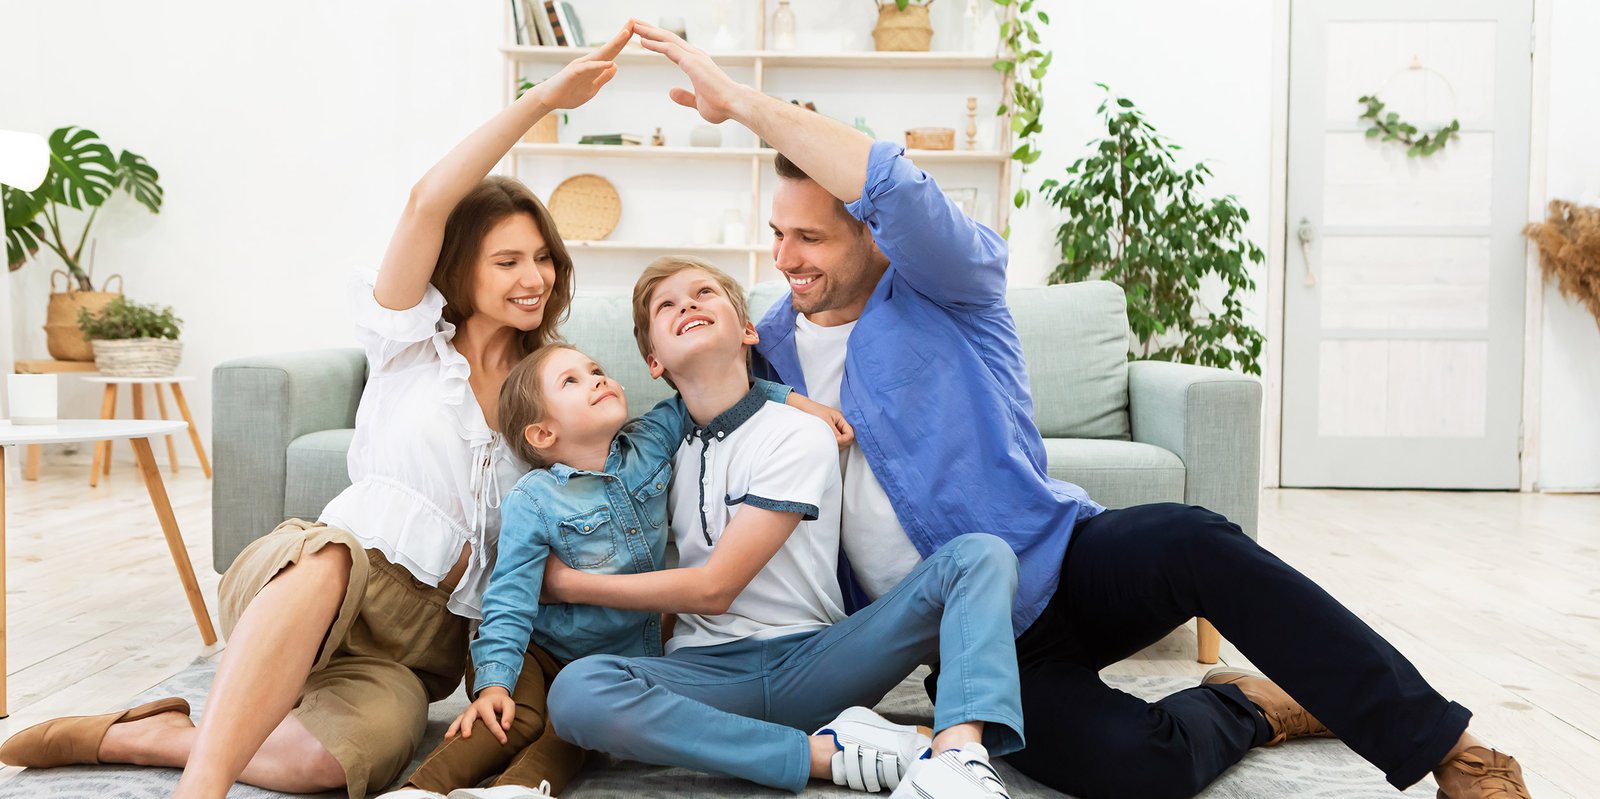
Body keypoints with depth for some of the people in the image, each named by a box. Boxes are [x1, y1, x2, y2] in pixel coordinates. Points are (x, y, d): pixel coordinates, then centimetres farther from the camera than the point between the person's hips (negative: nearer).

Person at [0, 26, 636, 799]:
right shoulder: (411, 341, 6)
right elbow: (428, 201, -11)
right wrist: (541, 99, -16)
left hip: (425, 635, 2)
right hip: (328, 570, -2)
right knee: (327, 557, -43)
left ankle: (137, 736, -14)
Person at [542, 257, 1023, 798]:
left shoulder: (798, 437, -3)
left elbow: (712, 588, -8)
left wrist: (569, 585, -2)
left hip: (813, 658, -2)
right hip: (706, 671, 2)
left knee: (980, 555, -20)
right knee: (575, 692, -33)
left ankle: (957, 754, -44)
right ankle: (826, 753, -28)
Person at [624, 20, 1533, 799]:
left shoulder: (949, 287, -4)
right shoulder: (769, 348, 8)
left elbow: (892, 182, -25)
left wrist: (741, 99, -23)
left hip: (1065, 562, -1)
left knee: (1191, 541, -38)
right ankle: (1246, 706, 5)